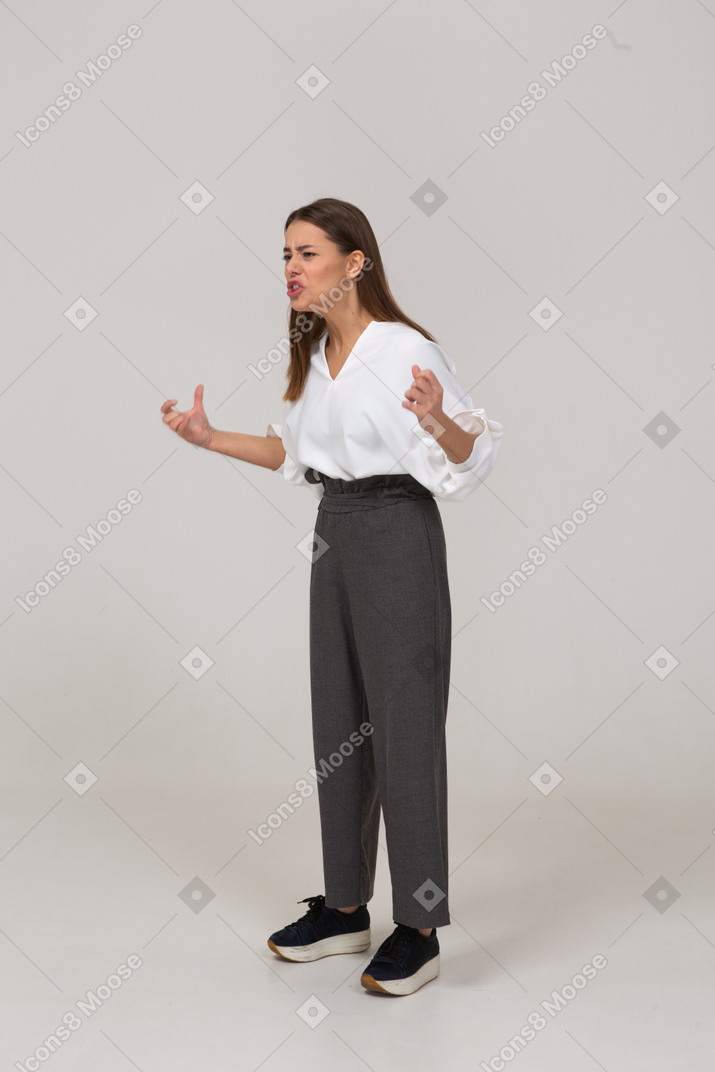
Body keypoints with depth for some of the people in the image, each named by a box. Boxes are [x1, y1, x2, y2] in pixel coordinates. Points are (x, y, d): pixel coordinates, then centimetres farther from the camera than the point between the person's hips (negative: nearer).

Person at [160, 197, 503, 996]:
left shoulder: (404, 350, -15)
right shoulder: (314, 352, 10)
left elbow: (473, 452, -17)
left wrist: (439, 422, -37)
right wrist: (211, 438, 15)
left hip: (397, 534, -8)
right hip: (335, 533, 8)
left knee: (403, 721, -3)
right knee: (336, 720, 12)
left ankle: (419, 929, 9)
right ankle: (345, 908, 26)